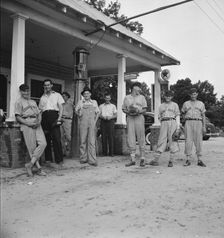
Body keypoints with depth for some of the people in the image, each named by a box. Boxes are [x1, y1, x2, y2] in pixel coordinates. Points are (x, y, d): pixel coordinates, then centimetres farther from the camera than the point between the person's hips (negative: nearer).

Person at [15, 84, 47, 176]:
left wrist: (39, 121, -1)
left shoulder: (33, 102, 26)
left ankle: (30, 164, -8)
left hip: (36, 124, 5)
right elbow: (18, 117, -1)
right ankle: (39, 168, 0)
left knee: (43, 143, -12)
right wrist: (27, 123, -15)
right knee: (32, 147, -5)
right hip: (26, 125, -5)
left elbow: (39, 113, 20)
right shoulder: (19, 102, 8)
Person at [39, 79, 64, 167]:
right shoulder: (42, 97, 22)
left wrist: (59, 118, -9)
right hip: (45, 117, 4)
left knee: (56, 139, -12)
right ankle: (48, 159, 10)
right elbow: (39, 109, 19)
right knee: (46, 139, 2)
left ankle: (59, 160, -12)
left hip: (54, 115, -3)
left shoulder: (57, 95, 14)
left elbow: (61, 107, 5)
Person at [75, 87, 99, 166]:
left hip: (92, 124, 1)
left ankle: (92, 160, -5)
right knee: (83, 141, -1)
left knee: (92, 141, -5)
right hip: (83, 124, 0)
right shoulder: (80, 102, 13)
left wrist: (95, 121, 7)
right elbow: (76, 111, 8)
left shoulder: (94, 102, 17)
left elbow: (97, 112, 17)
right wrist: (79, 112, -12)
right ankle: (83, 159, 8)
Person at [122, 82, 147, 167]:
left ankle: (142, 158, 5)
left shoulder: (141, 97, 14)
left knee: (141, 138, -3)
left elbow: (144, 109, 9)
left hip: (139, 117, -1)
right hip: (130, 118, 1)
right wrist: (128, 112, -9)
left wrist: (138, 111, -11)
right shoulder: (126, 98, 13)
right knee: (131, 139, -2)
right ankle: (132, 159, 4)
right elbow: (123, 109, 12)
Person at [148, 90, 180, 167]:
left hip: (172, 123, -1)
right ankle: (155, 160, -6)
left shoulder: (175, 105, 13)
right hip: (164, 124, 2)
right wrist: (162, 126, 7)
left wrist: (178, 126, -6)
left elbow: (177, 116, 5)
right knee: (161, 141, -4)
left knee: (172, 142, -3)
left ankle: (171, 161, 1)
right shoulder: (161, 106, 19)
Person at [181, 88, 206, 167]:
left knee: (198, 141, -2)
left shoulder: (201, 104, 13)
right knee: (188, 140, -7)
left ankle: (199, 160, 2)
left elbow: (203, 116, 10)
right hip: (188, 122, 0)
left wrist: (204, 126, 2)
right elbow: (183, 114, 19)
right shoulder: (186, 103, 14)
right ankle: (188, 160, -5)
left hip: (198, 123, 0)